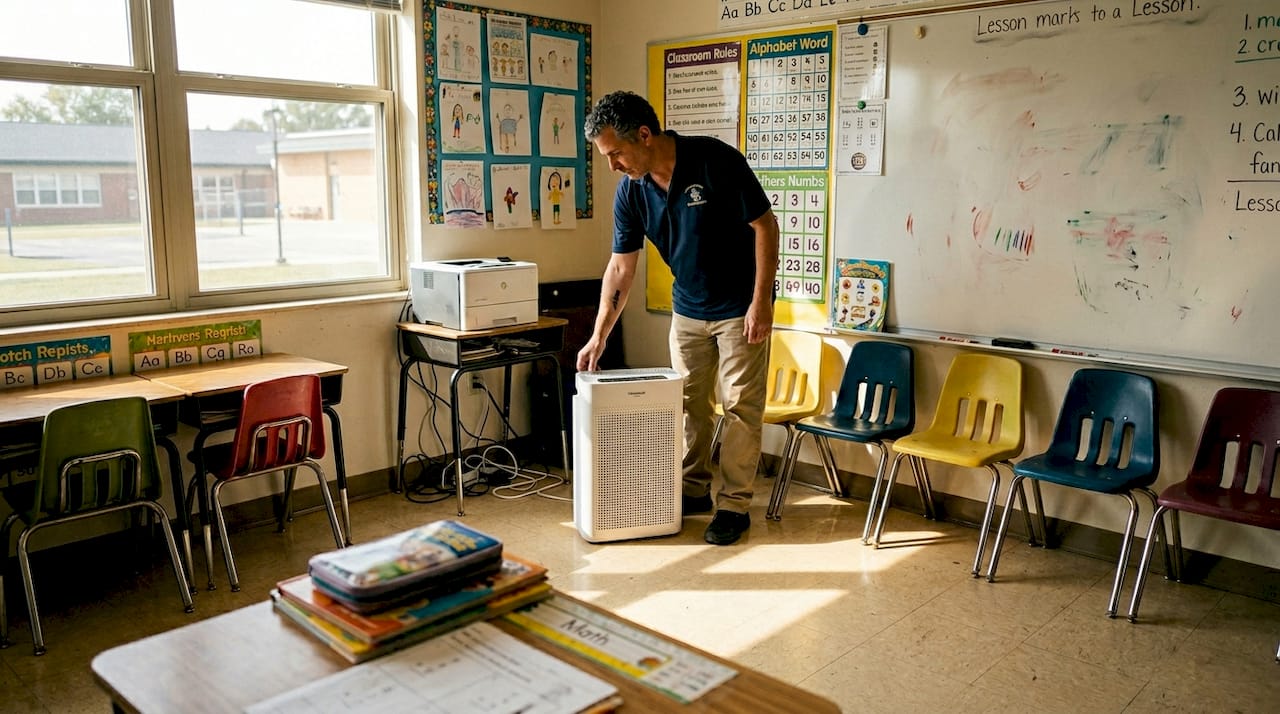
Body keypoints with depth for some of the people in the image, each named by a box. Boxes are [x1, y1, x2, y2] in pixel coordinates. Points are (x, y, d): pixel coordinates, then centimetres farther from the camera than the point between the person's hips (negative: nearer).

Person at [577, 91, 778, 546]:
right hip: (688, 308, 6)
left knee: (740, 405, 0)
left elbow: (765, 225, -17)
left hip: (740, 308, -5)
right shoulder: (630, 192, -7)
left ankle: (734, 504, 10)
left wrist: (761, 301, -21)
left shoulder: (716, 161, -23)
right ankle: (693, 490, 28)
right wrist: (598, 338, -4)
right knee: (688, 402, 12)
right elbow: (621, 268, -2)